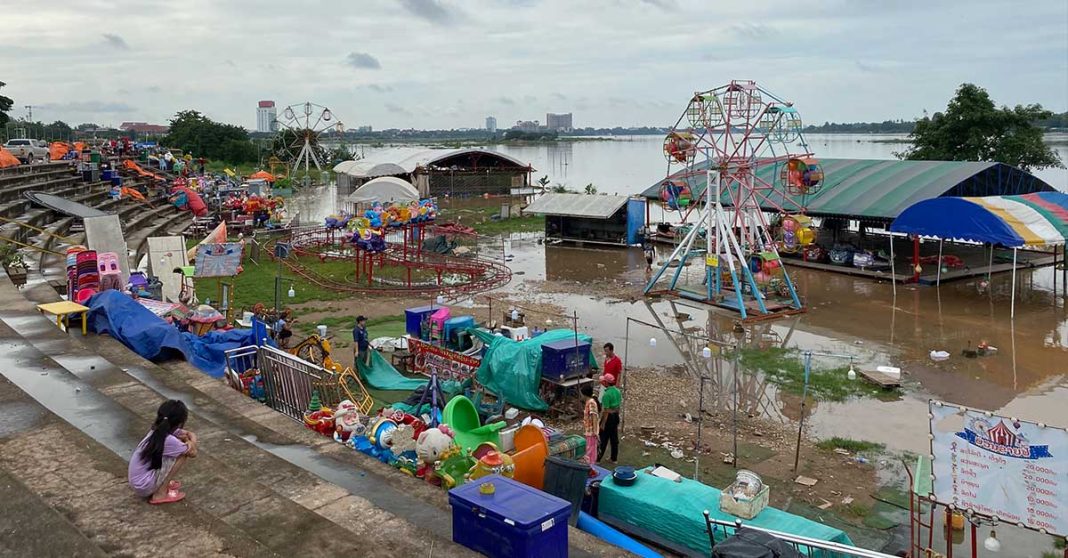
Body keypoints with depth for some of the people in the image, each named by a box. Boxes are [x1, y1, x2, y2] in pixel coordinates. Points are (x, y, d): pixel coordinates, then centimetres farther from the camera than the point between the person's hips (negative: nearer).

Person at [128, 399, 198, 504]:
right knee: (183, 454, -13)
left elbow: (191, 435, 9)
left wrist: (191, 442, -12)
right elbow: (193, 453, -12)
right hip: (144, 487, -9)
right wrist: (189, 443, 6)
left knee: (182, 449, 9)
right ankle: (160, 494, -5)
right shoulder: (168, 440, -25)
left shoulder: (158, 431, 0)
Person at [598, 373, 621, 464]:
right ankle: (614, 459, 24)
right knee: (614, 438, 15)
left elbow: (606, 411, -22)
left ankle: (597, 458, 14)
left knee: (603, 439, 4)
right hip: (616, 416, 7)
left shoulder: (606, 394, -23)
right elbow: (619, 405, 10)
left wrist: (603, 424, -16)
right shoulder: (618, 391, 1)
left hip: (608, 417, -7)